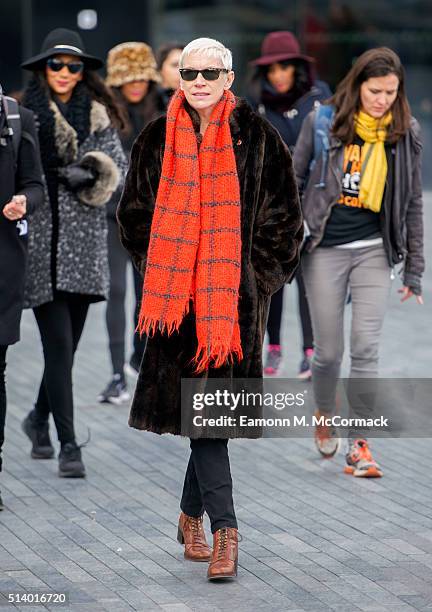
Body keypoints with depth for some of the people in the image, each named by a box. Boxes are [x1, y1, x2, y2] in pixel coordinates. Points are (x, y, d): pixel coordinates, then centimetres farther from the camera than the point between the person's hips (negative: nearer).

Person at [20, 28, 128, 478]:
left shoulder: (97, 116, 10)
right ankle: (68, 446, -4)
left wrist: (90, 174, -12)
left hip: (83, 244, 3)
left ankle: (39, 420, 34)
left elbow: (118, 165, 6)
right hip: (40, 243, -3)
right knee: (59, 347, -8)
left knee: (67, 346, 9)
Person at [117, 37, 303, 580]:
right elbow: (135, 211, 15)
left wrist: (256, 278, -2)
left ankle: (192, 514, 16)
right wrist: (157, 270, 5)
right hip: (180, 296, 1)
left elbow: (283, 218, 3)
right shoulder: (158, 141, 6)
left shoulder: (256, 139, 0)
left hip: (237, 294, -1)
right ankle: (223, 528, -4)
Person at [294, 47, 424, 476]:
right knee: (329, 351, 4)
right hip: (324, 249, -1)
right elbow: (295, 182, 5)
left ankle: (358, 447, -4)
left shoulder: (405, 133, 1)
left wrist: (414, 270, 7)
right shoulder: (323, 121, -4)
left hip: (374, 251, 1)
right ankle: (325, 416, 33)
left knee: (366, 347, -9)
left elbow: (412, 203, 7)